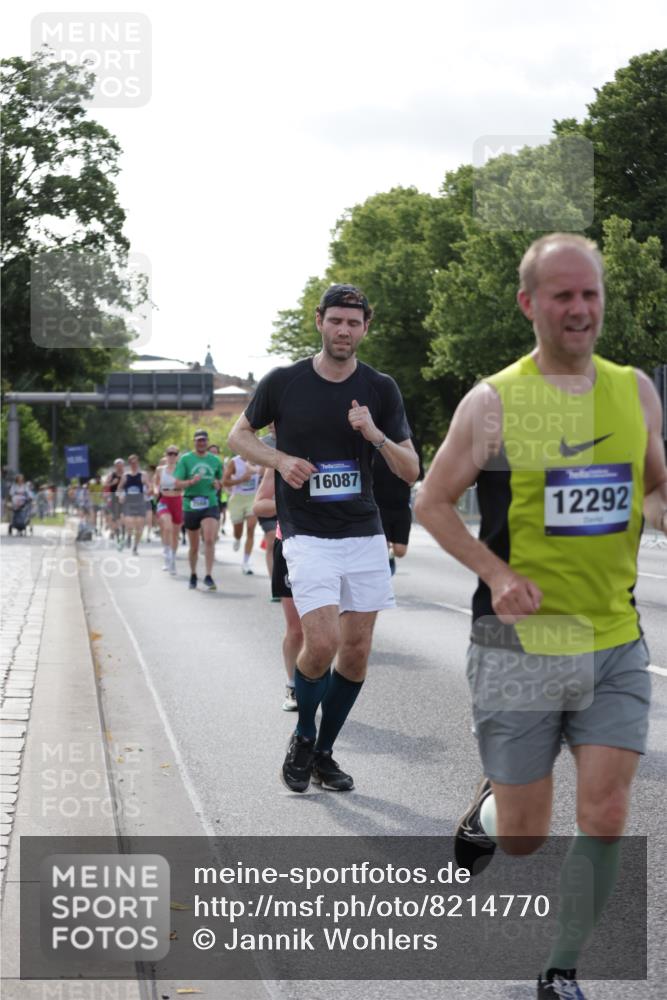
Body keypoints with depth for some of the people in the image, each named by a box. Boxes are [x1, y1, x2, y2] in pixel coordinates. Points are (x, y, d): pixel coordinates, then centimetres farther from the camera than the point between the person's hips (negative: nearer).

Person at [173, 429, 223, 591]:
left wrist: (218, 485, 0)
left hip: (210, 505, 0)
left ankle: (208, 576, -18)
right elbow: (177, 484, -4)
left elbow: (221, 481, 22)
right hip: (190, 506, 0)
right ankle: (193, 576, 30)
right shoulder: (185, 459, 2)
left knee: (209, 539, -20)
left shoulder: (215, 460, 9)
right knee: (194, 546, 10)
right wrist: (191, 482, -21)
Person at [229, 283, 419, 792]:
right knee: (322, 645, -16)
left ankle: (323, 752, 22)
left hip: (365, 536, 3)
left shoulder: (381, 389, 3)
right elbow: (240, 435, 13)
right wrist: (281, 459, -6)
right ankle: (303, 739, 11)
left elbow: (411, 470, 2)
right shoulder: (283, 382, -2)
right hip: (308, 536, -3)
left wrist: (376, 434, -16)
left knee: (356, 653, 4)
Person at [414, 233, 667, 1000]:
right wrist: (497, 573, -14)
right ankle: (484, 813, 41)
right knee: (523, 838, 4)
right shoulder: (493, 403, -6)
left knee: (605, 819, -3)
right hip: (521, 647, -3)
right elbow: (432, 503, 1)